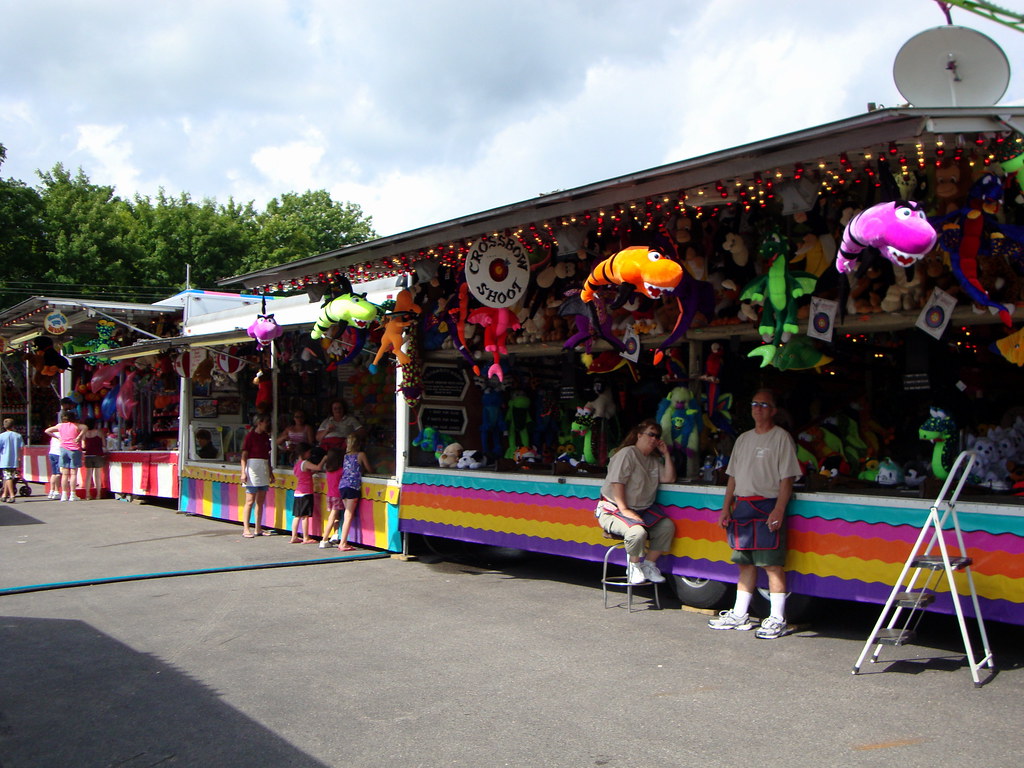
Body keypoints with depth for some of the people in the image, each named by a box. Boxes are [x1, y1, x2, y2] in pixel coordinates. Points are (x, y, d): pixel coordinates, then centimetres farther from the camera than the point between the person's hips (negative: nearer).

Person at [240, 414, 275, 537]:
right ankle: (246, 529, -2)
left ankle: (258, 529, 14)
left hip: (264, 470, 7)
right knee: (250, 501, -6)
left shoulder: (265, 436, 14)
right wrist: (243, 472, -17)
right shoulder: (250, 436, -7)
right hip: (253, 467, -7)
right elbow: (244, 455, -9)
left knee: (260, 502, 9)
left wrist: (270, 472, 19)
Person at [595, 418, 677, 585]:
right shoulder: (627, 453, -10)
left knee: (667, 526, -11)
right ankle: (634, 566, -6)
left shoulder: (654, 460, 16)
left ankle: (649, 564, 3)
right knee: (638, 531, -34)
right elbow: (617, 482, -18)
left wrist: (666, 454, 4)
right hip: (613, 510, -8)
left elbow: (669, 478, 8)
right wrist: (624, 510, -23)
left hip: (641, 511, 8)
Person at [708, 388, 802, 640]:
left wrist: (778, 510, -18)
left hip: (767, 506, -7)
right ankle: (739, 616, 17)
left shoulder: (781, 438, -3)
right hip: (742, 505, 7)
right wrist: (726, 508, 13)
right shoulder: (743, 439, 18)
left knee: (772, 564, -7)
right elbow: (733, 476, 20)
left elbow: (787, 478, -9)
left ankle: (777, 619, -2)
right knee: (745, 563, 11)